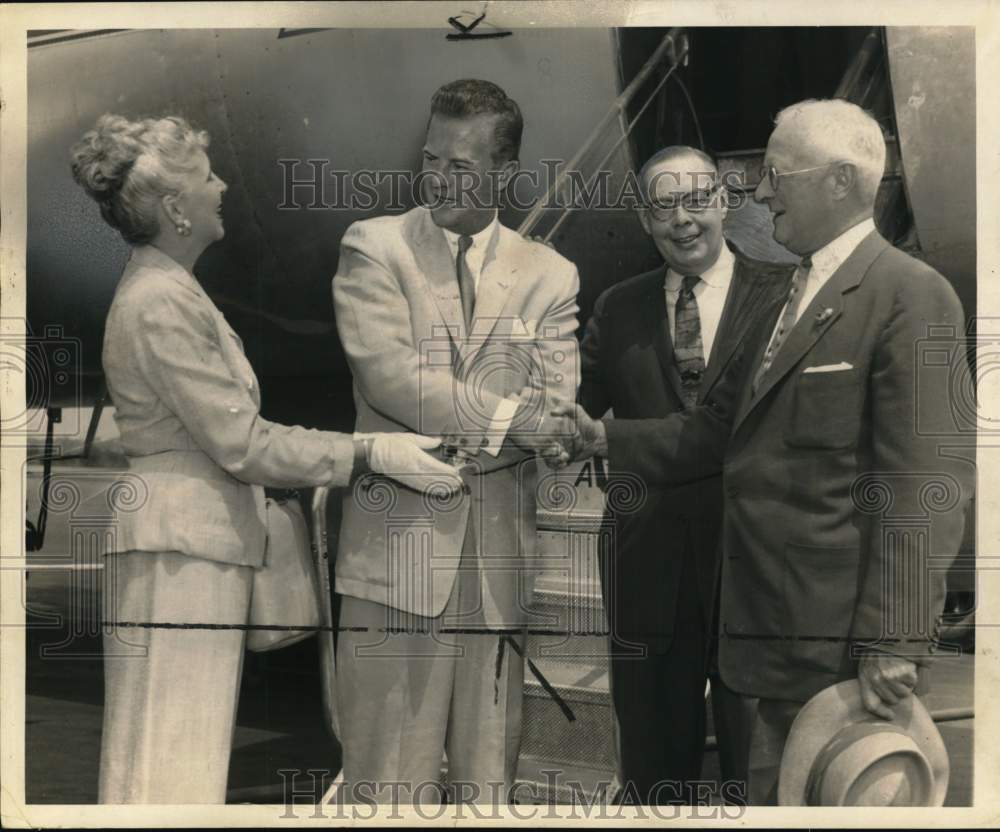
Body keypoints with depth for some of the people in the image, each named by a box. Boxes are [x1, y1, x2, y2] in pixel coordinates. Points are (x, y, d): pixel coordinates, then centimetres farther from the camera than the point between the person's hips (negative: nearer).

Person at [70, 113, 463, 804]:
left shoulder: (171, 290, 15)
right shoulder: (160, 304, -17)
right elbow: (242, 442, -19)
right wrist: (371, 454, -17)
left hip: (202, 542, 10)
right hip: (180, 546, -10)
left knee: (185, 756, 14)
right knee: (170, 757, -4)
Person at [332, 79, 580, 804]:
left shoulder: (550, 275, 12)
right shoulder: (374, 248, 4)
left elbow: (556, 412, 2)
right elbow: (389, 376, -10)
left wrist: (450, 451, -11)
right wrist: (511, 416, -12)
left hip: (501, 553, 3)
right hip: (399, 544, -2)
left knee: (491, 772, 7)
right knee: (389, 775, 0)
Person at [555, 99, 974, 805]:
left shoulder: (913, 296, -12)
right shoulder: (792, 295, 17)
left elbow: (927, 485, -18)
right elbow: (721, 425, 17)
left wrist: (894, 642, -20)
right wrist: (606, 439, 6)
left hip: (844, 639, -8)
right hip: (776, 633, 8)